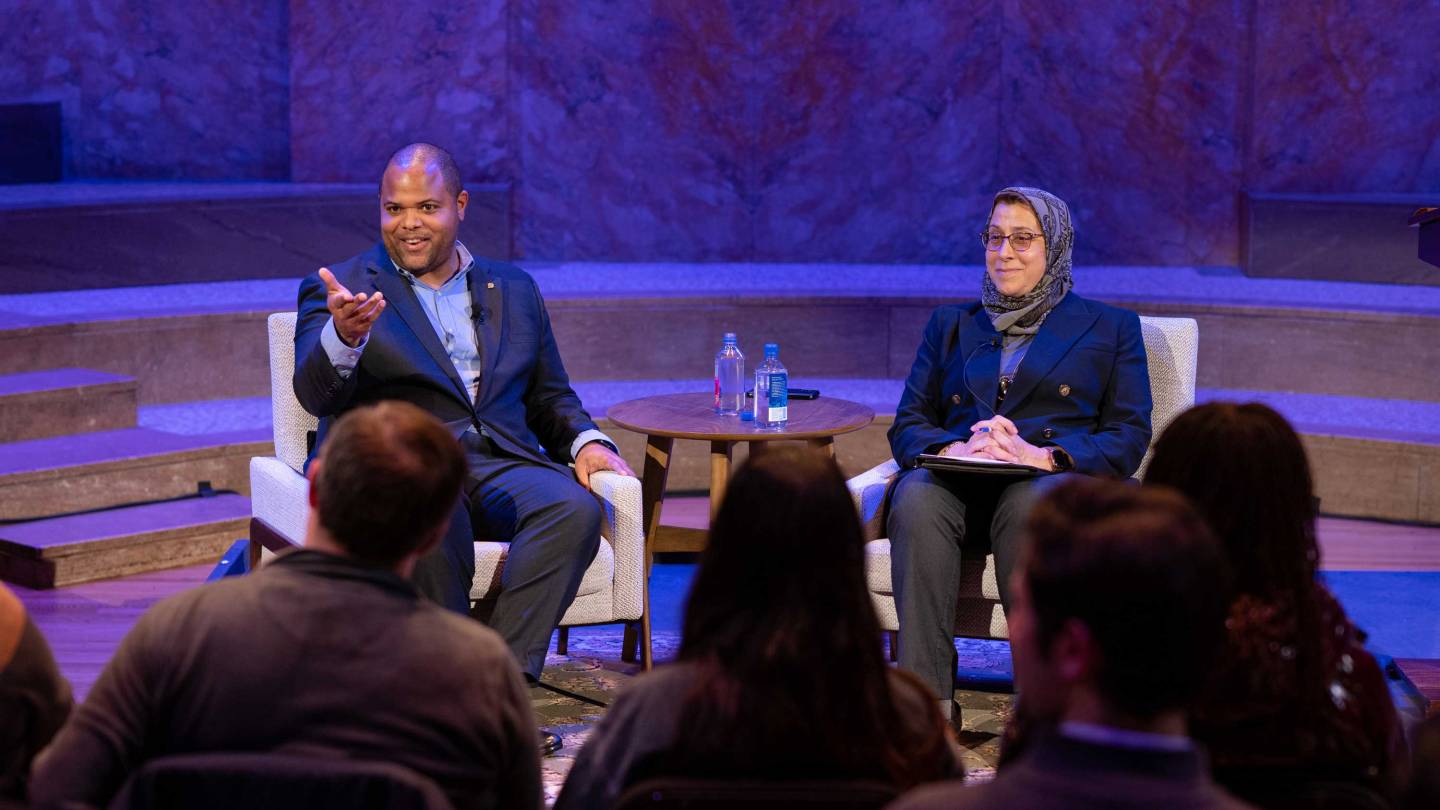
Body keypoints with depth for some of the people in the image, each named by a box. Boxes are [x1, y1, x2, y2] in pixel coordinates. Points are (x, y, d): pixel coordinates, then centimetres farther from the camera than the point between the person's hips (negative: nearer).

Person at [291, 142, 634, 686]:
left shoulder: (514, 290, 23)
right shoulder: (338, 291, 10)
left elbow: (548, 395, 26)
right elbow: (316, 395, -5)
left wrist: (586, 440, 3)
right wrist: (343, 336, -28)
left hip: (501, 461, 4)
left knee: (574, 507, -30)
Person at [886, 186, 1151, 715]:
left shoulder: (1110, 328, 19)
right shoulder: (951, 325, 27)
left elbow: (1129, 438, 6)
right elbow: (907, 426, 16)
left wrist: (1045, 455, -14)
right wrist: (953, 449, -10)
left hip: (1056, 481, -2)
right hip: (957, 486, 2)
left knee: (1031, 502, -39)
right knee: (917, 497, -35)